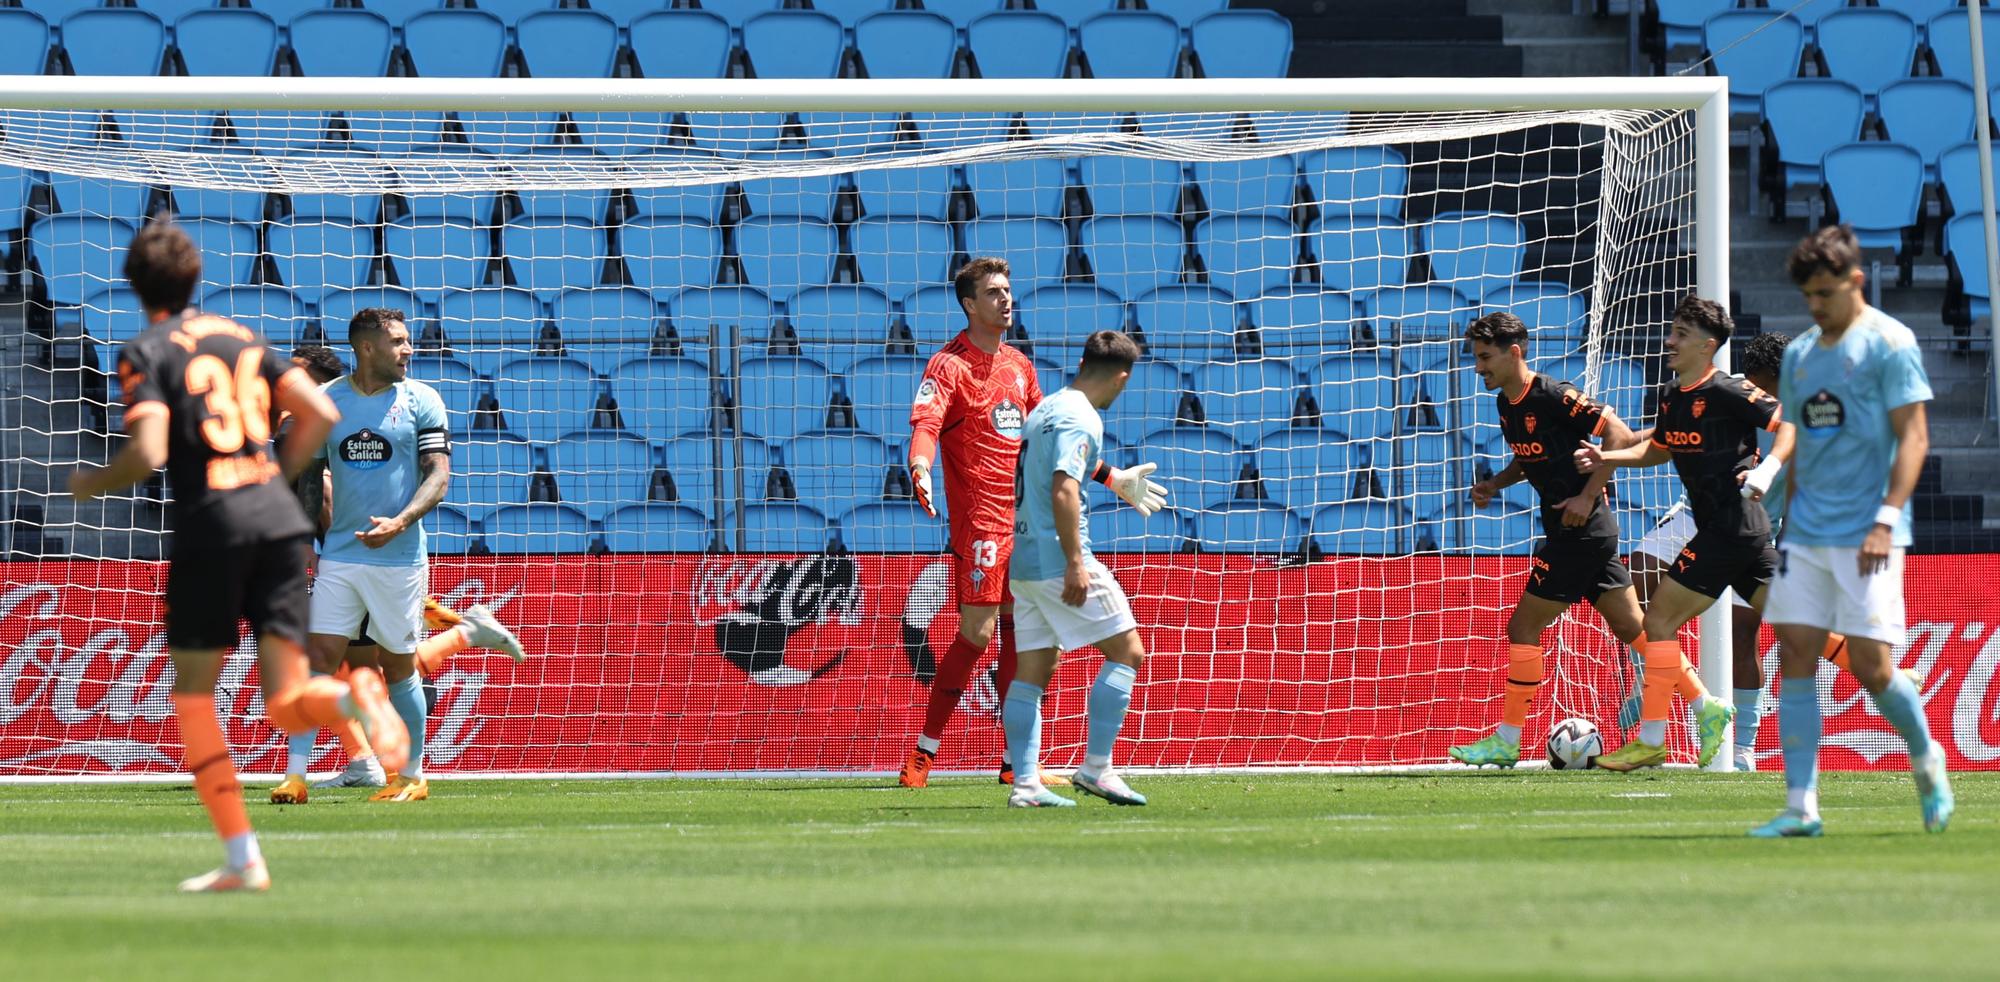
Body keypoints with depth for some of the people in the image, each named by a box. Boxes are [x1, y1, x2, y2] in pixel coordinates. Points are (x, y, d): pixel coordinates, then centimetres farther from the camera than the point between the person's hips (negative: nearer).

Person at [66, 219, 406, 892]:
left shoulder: (145, 354, 0)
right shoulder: (240, 337, 17)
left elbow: (147, 454, -13)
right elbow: (321, 413, 12)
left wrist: (92, 483, 7)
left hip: (211, 528, -4)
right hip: (279, 517, 4)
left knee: (192, 691, 12)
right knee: (287, 705, 3)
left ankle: (241, 857, 4)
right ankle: (353, 697, -33)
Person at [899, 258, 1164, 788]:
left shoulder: (1018, 365, 17)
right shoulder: (949, 365, -5)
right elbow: (925, 425, -20)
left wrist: (1111, 477, 30)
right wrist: (920, 469, -41)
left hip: (1024, 519, 7)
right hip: (979, 520, -7)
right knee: (976, 633, -12)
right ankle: (921, 757, -4)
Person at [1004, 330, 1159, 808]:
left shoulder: (1045, 409, 16)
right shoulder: (1080, 418, -13)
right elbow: (1064, 489, -23)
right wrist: (1075, 562, -25)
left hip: (1025, 561, 9)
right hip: (1060, 558, -9)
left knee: (1034, 670, 7)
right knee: (1127, 651, -1)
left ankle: (1025, 783, 1)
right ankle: (1096, 767, -5)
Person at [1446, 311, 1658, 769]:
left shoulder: (1554, 397, -18)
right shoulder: (1506, 404, 9)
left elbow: (1620, 435, -19)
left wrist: (1588, 495, -21)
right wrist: (1495, 484, 7)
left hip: (1581, 529, -10)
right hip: (1595, 531, 10)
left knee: (1524, 628, -5)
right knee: (1631, 628, 10)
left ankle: (1507, 741, 1)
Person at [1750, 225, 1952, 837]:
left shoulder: (1888, 343, -5)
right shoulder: (1798, 354, 14)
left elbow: (1913, 437, -10)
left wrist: (1887, 518, -19)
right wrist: (1789, 523, 17)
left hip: (1865, 538, -6)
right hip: (1806, 535, 6)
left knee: (1870, 665, -9)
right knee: (1795, 655, -3)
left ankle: (1927, 760, 19)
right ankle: (1801, 806, -2)